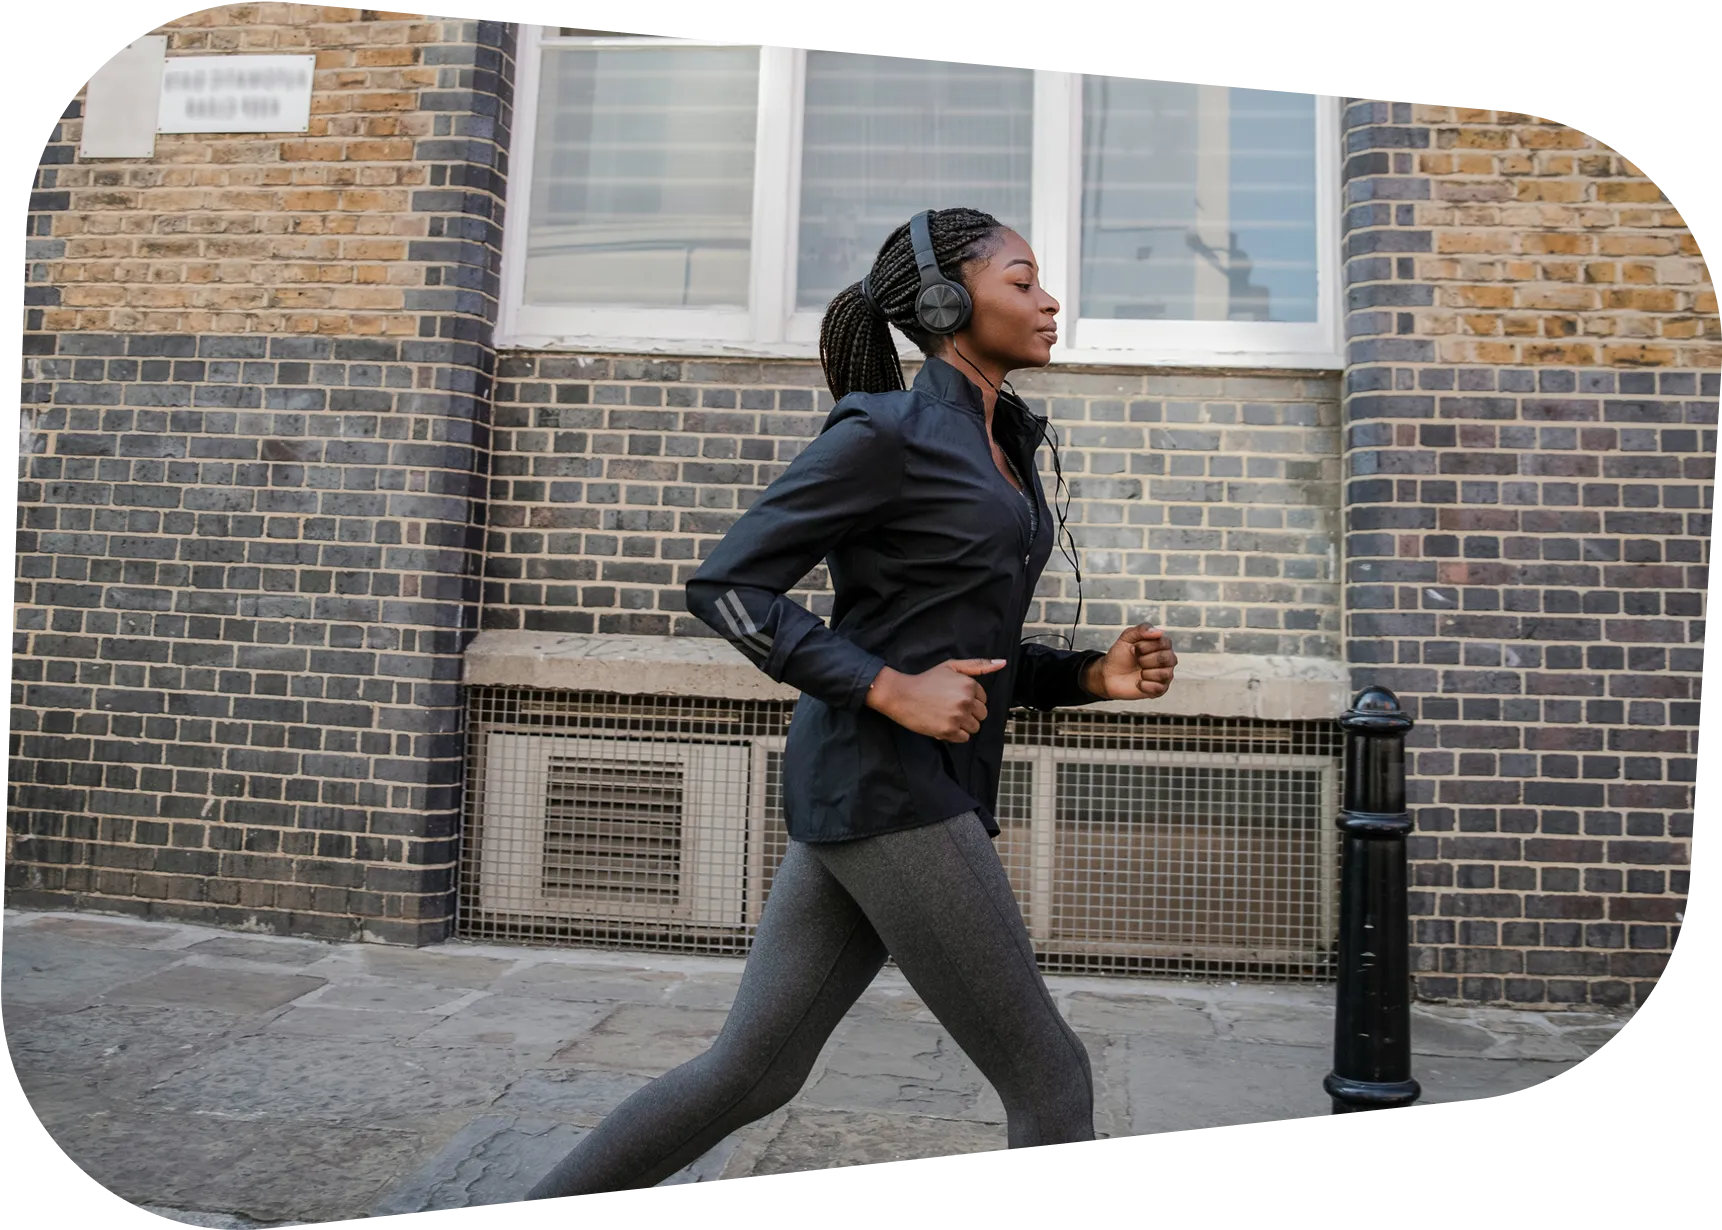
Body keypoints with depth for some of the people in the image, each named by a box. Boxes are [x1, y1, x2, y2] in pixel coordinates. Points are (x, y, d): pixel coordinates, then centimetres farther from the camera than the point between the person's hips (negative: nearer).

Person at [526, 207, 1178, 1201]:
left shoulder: (1005, 447, 18)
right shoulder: (886, 432, -9)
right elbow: (727, 584, -12)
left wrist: (1096, 675, 4)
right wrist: (891, 690, -18)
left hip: (927, 791, 9)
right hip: (883, 789, -9)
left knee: (753, 1070, 12)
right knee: (1049, 1079, 2)